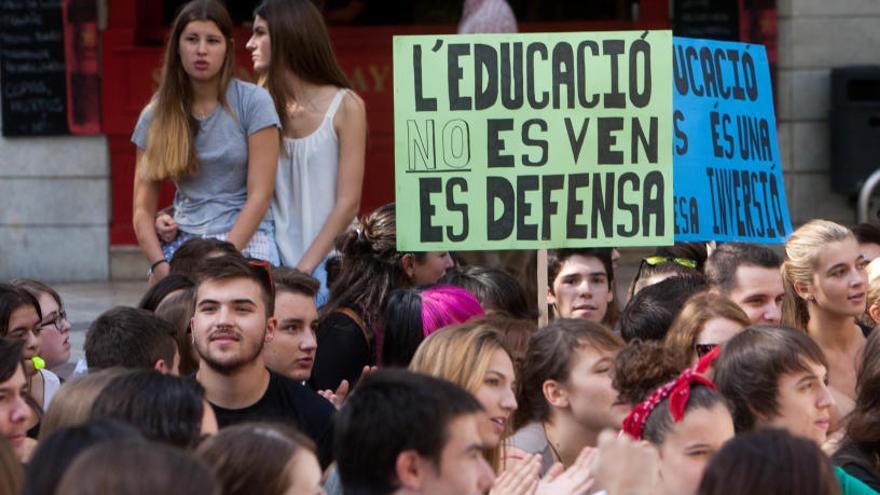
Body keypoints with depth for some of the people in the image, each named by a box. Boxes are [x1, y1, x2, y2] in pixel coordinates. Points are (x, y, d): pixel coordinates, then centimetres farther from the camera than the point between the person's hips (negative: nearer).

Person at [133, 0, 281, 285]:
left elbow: (260, 195, -5)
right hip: (182, 243, 3)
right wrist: (160, 264, -11)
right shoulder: (156, 115, 8)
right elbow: (142, 208, 6)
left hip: (244, 241, -3)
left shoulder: (252, 102, 0)